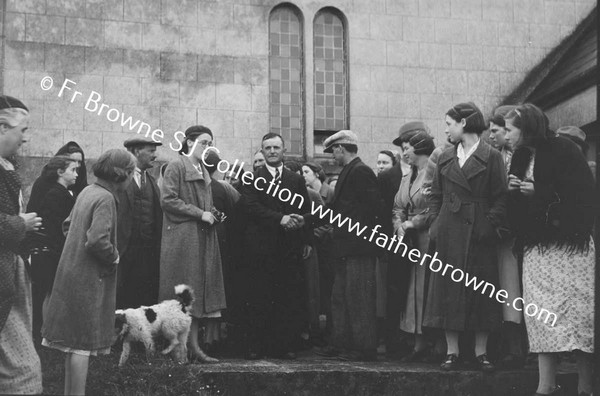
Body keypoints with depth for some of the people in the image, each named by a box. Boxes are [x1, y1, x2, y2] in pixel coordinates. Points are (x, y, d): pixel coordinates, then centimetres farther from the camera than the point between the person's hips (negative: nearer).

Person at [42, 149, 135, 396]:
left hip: (73, 272, 9)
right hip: (90, 278, -9)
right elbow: (97, 240, -29)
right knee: (84, 343, -3)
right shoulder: (105, 198, -18)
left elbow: (69, 223, 20)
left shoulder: (87, 191, 9)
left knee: (75, 341, 16)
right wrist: (114, 256, -11)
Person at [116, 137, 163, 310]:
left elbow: (158, 216, 16)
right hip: (125, 248, -6)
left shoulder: (152, 180, 18)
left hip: (149, 249, 6)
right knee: (121, 299, -2)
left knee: (147, 297, 4)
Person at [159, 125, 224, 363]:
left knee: (199, 290, 3)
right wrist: (200, 213, -15)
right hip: (182, 238, -8)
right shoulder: (176, 167, -5)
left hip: (202, 238, 8)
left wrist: (211, 213, 10)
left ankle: (193, 345, 5)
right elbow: (167, 200, -14)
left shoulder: (203, 171, 20)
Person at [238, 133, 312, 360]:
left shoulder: (296, 180, 16)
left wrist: (307, 241, 1)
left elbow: (306, 211, 13)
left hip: (290, 248, 2)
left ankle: (286, 346, 6)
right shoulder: (251, 179, 7)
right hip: (260, 248, -2)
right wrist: (279, 219, -17)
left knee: (289, 300, 0)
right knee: (257, 300, -1)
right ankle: (255, 347, 5)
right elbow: (250, 207, -7)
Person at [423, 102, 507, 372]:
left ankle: (481, 352, 11)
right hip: (448, 234, 4)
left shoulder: (491, 157, -2)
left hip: (479, 235, -3)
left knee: (481, 291, 2)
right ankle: (452, 352, 8)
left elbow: (501, 198, -4)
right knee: (448, 291, 2)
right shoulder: (445, 158, 11)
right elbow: (435, 196, 13)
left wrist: (490, 225, -12)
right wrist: (435, 223, 2)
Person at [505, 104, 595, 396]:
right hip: (536, 248, 6)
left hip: (569, 244, -6)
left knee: (577, 310, -6)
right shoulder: (521, 157, 13)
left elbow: (584, 194, -13)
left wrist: (538, 192, -15)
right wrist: (513, 189, 0)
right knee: (541, 314, 1)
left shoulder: (562, 150, -7)